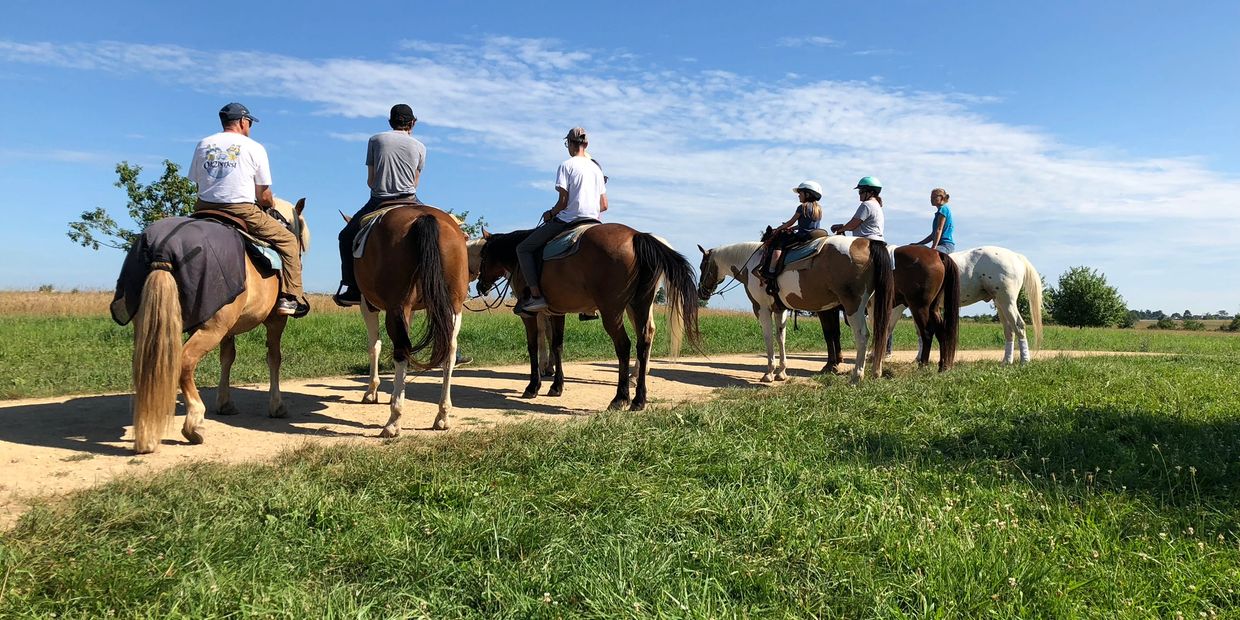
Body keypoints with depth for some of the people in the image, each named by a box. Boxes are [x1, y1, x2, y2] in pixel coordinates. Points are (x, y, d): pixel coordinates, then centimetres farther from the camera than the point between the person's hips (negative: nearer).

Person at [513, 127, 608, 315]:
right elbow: (604, 205, 13)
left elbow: (563, 202, -12)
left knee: (524, 249, 4)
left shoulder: (567, 165, -6)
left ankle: (536, 295, -11)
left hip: (567, 221, -7)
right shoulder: (597, 168, 14)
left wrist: (550, 214, 6)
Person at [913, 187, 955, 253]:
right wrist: (918, 244, 20)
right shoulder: (939, 211, 24)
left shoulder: (943, 209, -5)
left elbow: (939, 230, -14)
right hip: (943, 244, 10)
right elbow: (934, 234, 24)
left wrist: (933, 248, -19)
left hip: (946, 245, -10)